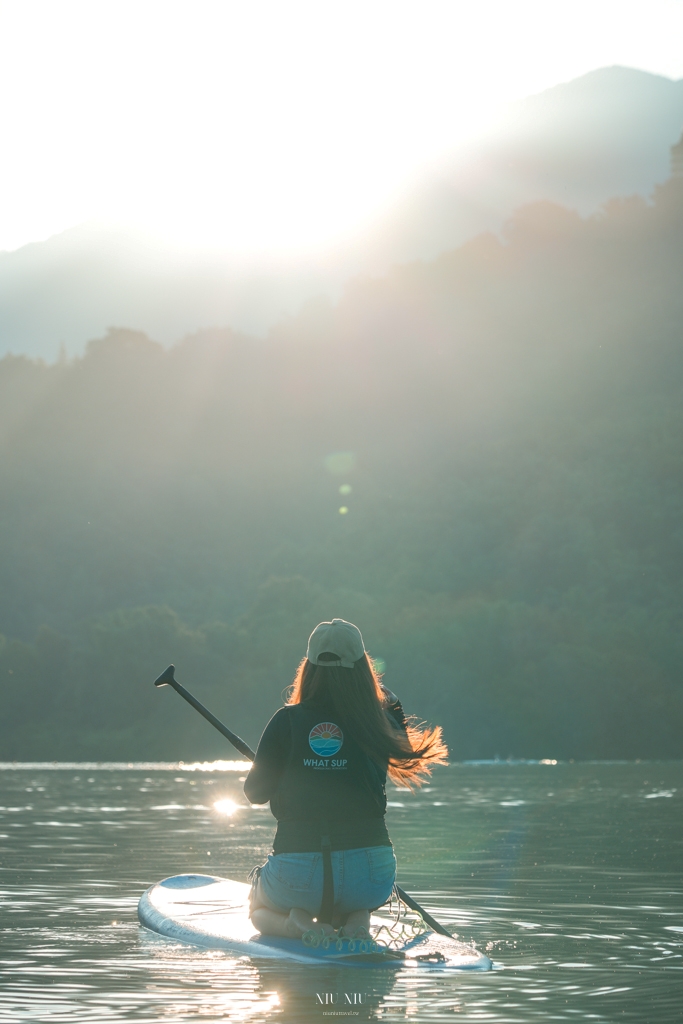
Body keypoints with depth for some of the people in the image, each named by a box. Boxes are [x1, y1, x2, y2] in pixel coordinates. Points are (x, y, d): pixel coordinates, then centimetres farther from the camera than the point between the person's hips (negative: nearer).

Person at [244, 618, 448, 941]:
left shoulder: (287, 721, -5)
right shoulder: (381, 722, -1)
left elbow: (256, 793, 5)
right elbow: (406, 753, 23)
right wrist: (392, 704, 36)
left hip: (298, 874, -1)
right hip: (371, 874, 1)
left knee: (260, 911, 33)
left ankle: (298, 923, -2)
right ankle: (355, 922, 2)